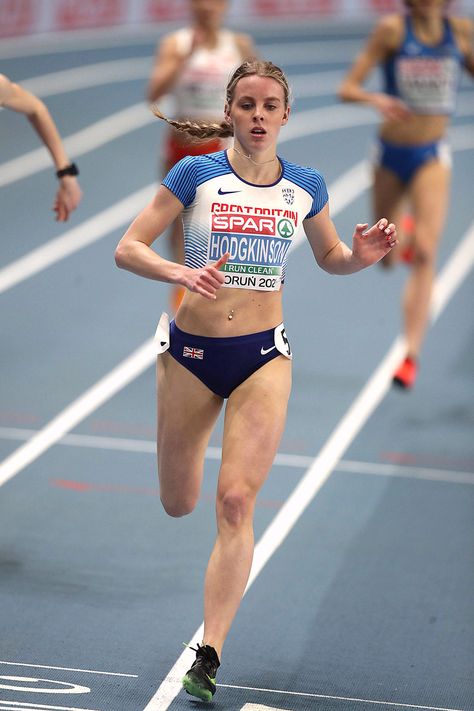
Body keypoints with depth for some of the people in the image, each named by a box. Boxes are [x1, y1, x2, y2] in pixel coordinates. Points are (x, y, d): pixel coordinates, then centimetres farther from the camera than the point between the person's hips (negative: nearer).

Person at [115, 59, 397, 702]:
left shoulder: (306, 187, 2)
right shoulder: (196, 174, -5)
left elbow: (330, 257, 18)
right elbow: (128, 249, -7)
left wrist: (362, 254, -5)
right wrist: (181, 274, -27)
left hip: (262, 357, 0)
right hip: (190, 351, 0)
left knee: (236, 503, -15)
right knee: (179, 507, 12)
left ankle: (210, 656, -12)